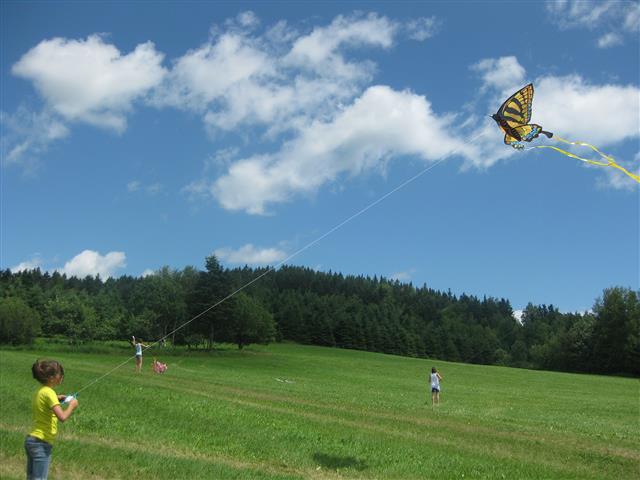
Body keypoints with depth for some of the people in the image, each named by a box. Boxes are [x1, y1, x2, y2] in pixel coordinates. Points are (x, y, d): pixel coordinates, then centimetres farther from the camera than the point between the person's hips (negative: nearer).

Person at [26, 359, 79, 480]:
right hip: (41, 443, -9)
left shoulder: (40, 391, 9)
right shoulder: (49, 392, -18)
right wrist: (71, 406, -12)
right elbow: (62, 417, -29)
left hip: (32, 440, 9)